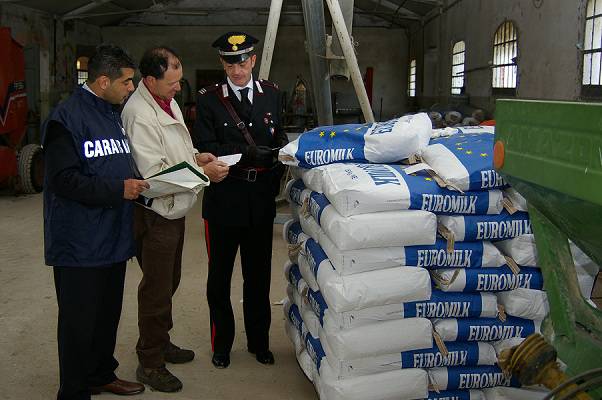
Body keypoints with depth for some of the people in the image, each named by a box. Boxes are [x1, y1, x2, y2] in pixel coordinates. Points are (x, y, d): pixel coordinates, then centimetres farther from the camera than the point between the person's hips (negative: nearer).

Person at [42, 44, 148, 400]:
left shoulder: (114, 115, 14)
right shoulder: (67, 117, -14)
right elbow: (63, 179, -21)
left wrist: (141, 183, 4)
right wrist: (119, 190, -23)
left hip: (112, 238, 8)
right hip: (81, 246, -8)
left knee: (108, 314, 18)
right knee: (80, 321, 3)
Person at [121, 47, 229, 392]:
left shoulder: (168, 101, 9)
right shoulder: (139, 114, -22)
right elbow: (153, 172, -25)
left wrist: (195, 156, 3)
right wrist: (203, 171, -20)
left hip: (174, 208, 10)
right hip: (155, 213, -9)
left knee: (169, 282, 21)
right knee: (157, 289, 2)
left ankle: (159, 341, 39)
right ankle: (150, 363, 17)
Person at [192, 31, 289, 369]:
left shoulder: (271, 94, 6)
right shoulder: (209, 100, -4)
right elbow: (206, 148, -11)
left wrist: (276, 178, 3)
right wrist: (247, 153, -23)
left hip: (261, 200, 3)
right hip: (224, 200, -2)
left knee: (259, 274, 14)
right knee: (220, 276, 9)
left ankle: (259, 341, 30)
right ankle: (221, 343, 25)